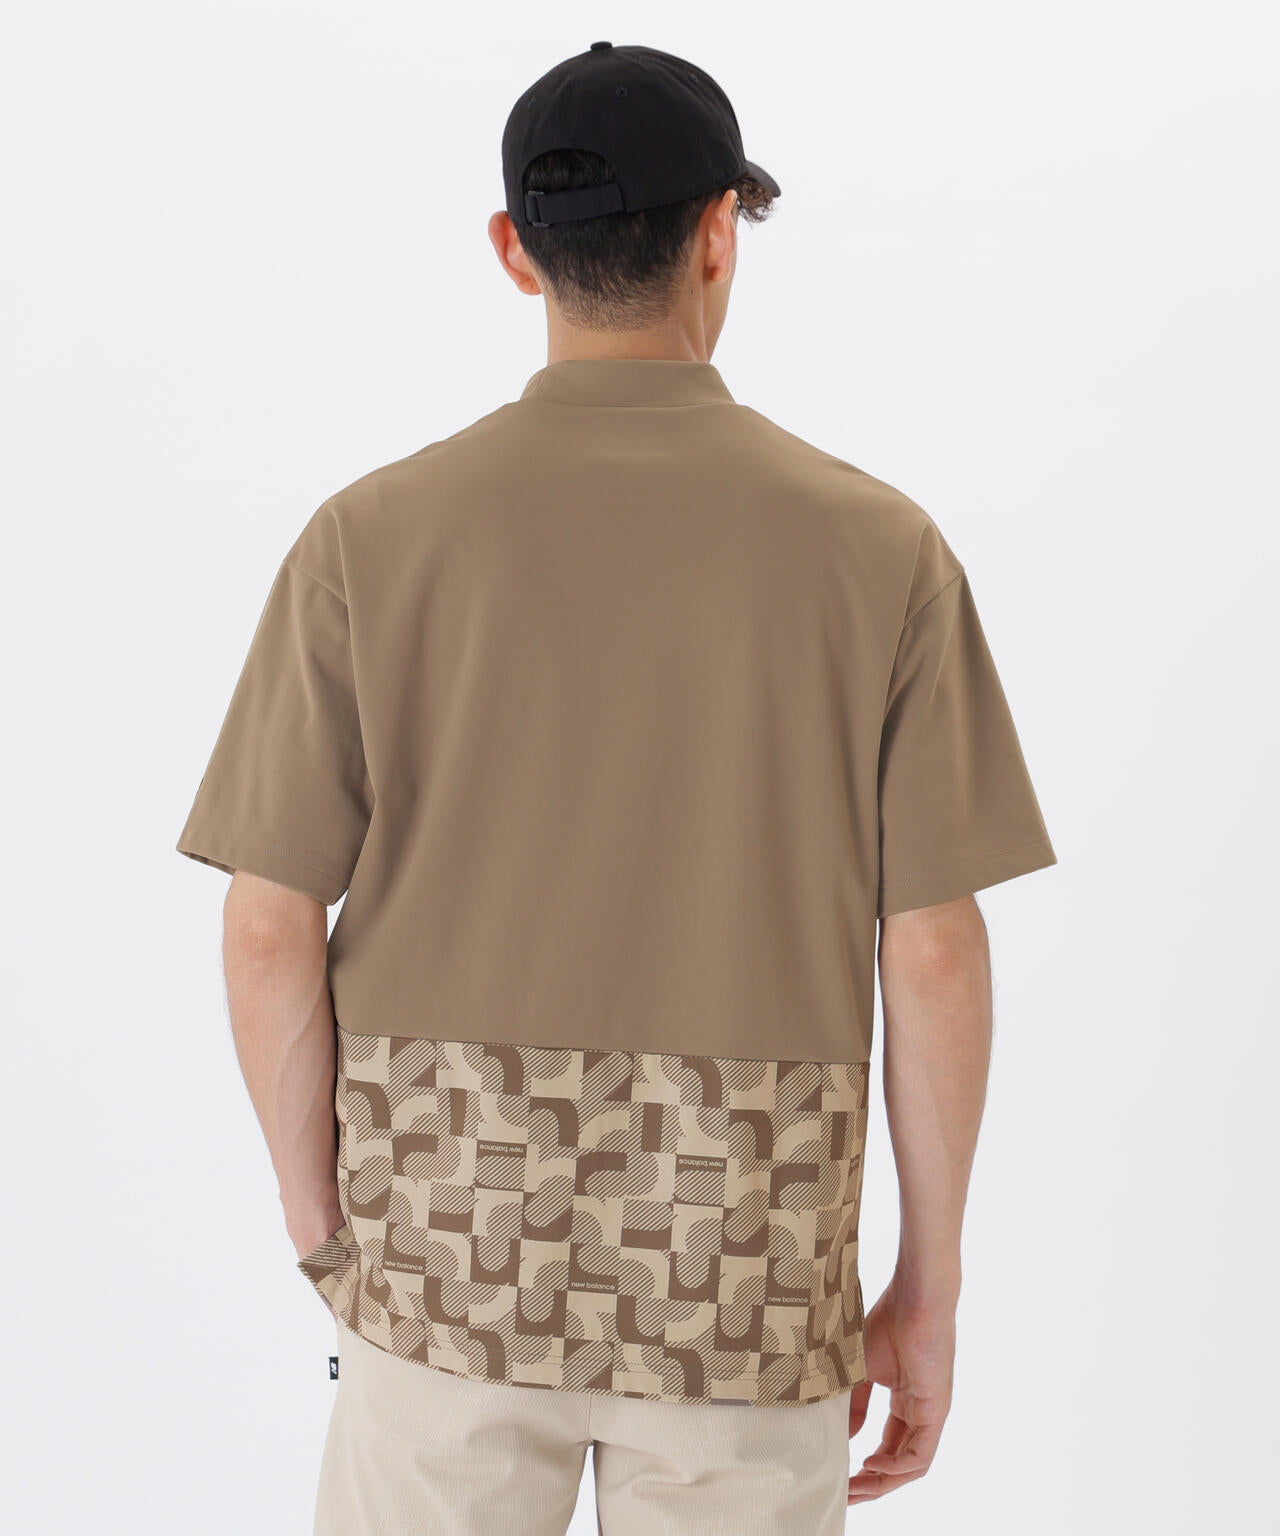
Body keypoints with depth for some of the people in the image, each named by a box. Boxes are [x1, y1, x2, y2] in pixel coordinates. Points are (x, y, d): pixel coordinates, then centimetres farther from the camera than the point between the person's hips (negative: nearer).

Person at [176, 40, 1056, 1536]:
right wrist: (928, 1290, 4)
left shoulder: (371, 537, -6)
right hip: (743, 1282, 0)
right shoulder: (878, 547, -6)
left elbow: (269, 926, -6)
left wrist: (321, 1236, 8)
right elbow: (935, 949, -7)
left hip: (455, 1241, 0)